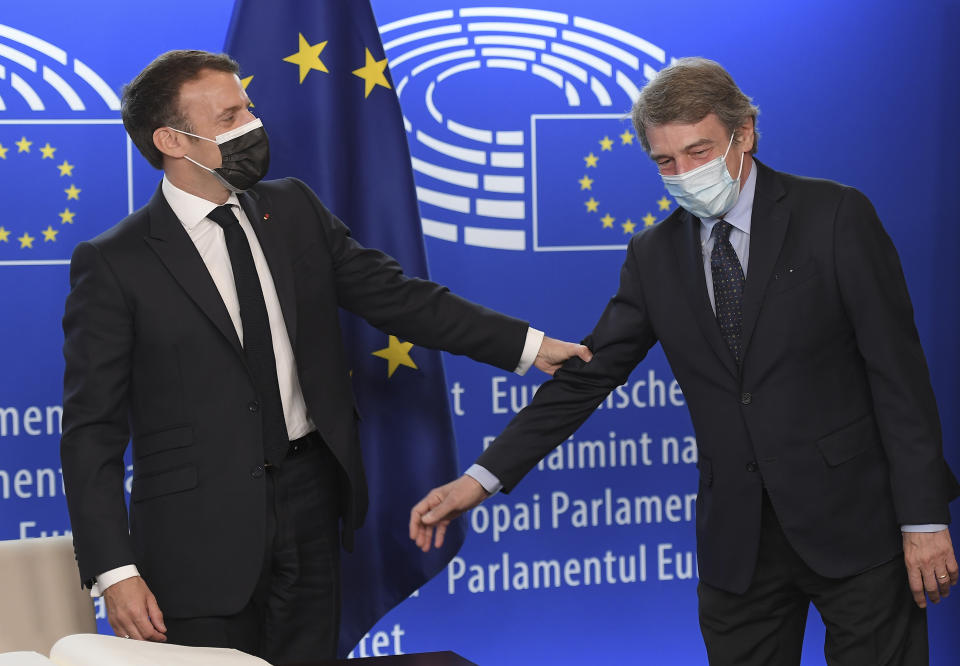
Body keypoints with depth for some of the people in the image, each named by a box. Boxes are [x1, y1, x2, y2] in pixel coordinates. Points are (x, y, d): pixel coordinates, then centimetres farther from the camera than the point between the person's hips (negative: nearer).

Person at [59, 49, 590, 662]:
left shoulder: (295, 209, 8)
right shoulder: (113, 265, -7)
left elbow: (393, 294, 13)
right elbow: (93, 429, -8)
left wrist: (526, 344, 8)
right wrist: (113, 572, -14)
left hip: (310, 499, 5)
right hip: (200, 536, -4)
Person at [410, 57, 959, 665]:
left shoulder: (836, 216, -6)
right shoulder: (654, 257, 6)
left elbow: (898, 370, -8)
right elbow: (588, 375, 6)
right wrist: (482, 478, -3)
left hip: (855, 522, -3)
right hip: (738, 538, 3)